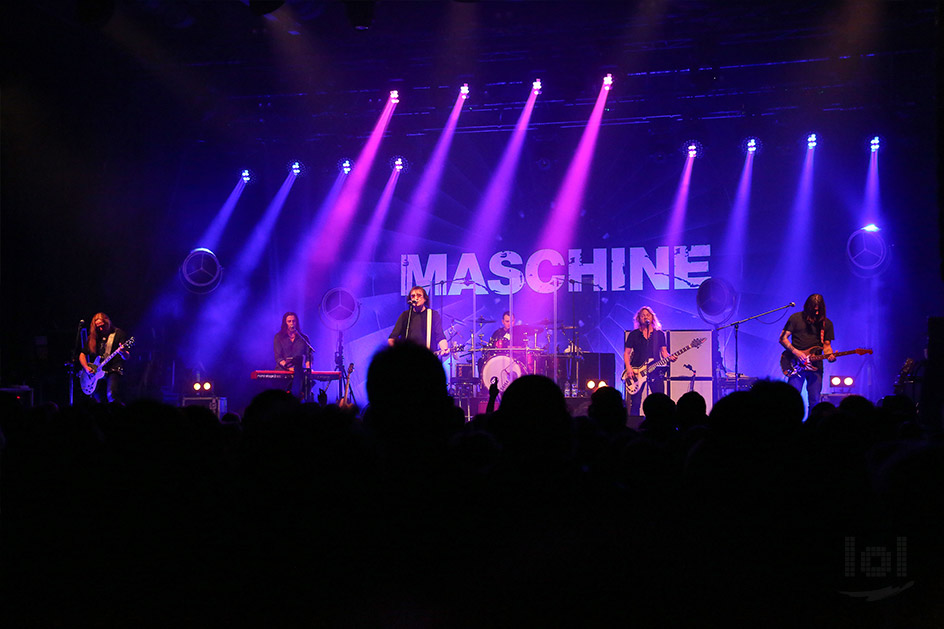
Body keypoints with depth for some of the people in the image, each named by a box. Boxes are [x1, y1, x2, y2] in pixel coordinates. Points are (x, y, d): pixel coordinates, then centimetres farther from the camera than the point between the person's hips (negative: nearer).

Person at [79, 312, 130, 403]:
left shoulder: (118, 333, 0)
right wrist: (86, 368, 2)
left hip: (113, 370, -5)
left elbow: (126, 357, -6)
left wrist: (123, 352, -30)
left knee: (112, 395, -26)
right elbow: (82, 355, 20)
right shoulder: (93, 337, 13)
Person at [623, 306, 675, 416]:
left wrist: (669, 357, -11)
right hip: (637, 372, -1)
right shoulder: (634, 334, 8)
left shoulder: (659, 334, 12)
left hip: (656, 371, 1)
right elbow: (626, 353, 7)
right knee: (635, 402, -5)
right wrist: (629, 369, -7)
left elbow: (663, 351, 12)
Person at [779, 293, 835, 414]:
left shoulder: (827, 323, 10)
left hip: (815, 366, 3)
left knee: (814, 402, 2)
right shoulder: (796, 318, 1)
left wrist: (829, 355, -11)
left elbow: (827, 344, 12)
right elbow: (783, 338, 1)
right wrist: (795, 352, -13)